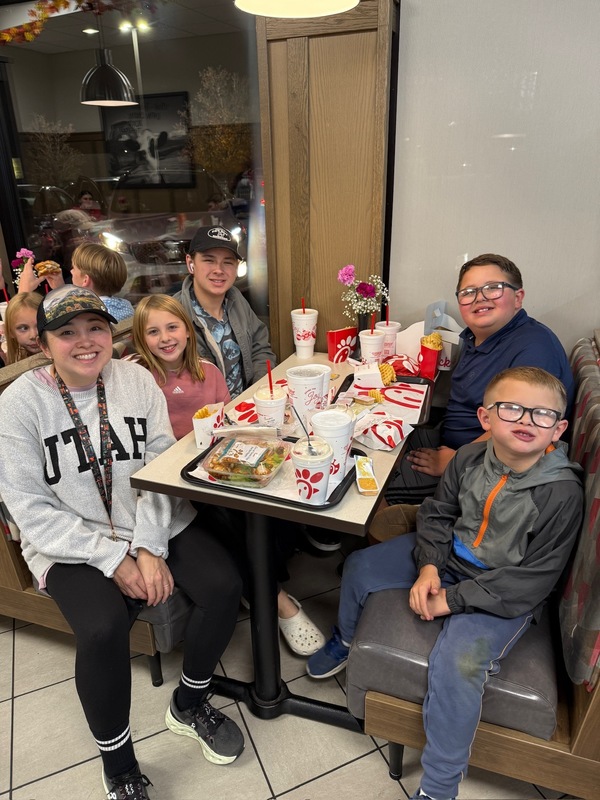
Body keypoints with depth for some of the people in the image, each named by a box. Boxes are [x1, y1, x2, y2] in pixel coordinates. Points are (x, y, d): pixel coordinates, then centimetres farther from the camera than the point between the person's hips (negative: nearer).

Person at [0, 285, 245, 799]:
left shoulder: (137, 380, 0)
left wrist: (151, 548, -16)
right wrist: (114, 559, -17)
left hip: (156, 525, 3)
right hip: (74, 545, -2)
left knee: (224, 586, -17)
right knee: (103, 629, -29)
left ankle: (190, 704, 13)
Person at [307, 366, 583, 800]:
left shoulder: (562, 491, -25)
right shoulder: (471, 457, -12)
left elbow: (533, 579, -22)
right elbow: (437, 512, 3)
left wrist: (453, 600, -22)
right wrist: (428, 566, -13)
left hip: (506, 592, -5)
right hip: (448, 557, 6)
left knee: (456, 661, -29)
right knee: (361, 565, 6)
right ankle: (347, 640, 39)